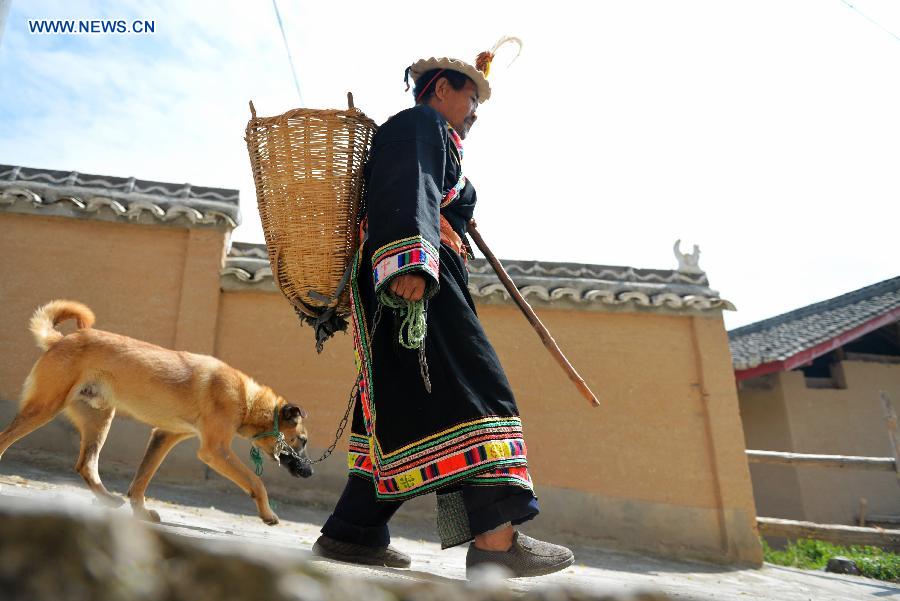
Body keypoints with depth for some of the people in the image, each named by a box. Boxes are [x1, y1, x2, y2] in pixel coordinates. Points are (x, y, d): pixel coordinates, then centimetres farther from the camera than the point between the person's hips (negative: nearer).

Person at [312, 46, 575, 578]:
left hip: (419, 278, 10)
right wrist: (408, 258, -32)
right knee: (473, 389, -17)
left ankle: (352, 533, 7)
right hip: (414, 276, -10)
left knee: (403, 405, 5)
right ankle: (494, 537, -23)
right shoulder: (420, 124, 2)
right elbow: (407, 194, -18)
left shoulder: (433, 140, 35)